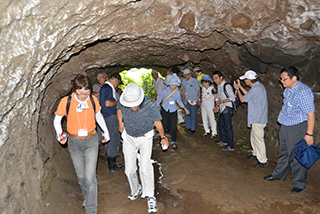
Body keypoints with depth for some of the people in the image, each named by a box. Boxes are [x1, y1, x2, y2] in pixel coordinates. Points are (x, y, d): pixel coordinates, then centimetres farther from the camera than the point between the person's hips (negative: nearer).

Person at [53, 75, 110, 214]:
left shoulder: (93, 100, -8)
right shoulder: (66, 102, -12)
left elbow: (98, 116, 12)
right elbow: (57, 120, 3)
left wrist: (106, 132, 17)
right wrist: (60, 134, -14)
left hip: (91, 141, -1)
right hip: (74, 142, 1)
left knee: (90, 177, -7)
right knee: (81, 175, 16)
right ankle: (87, 196, 44)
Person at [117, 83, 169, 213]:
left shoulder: (150, 105, -26)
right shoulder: (123, 102, -18)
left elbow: (157, 122, -10)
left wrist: (163, 137, 2)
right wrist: (120, 123, 4)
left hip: (145, 137, -3)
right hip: (128, 138, 3)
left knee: (145, 166, -20)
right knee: (129, 170, 5)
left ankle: (150, 197, -4)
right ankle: (136, 190, 33)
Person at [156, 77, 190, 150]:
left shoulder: (177, 92, -1)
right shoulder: (165, 91, -10)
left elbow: (179, 101, 10)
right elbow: (159, 100, -4)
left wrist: (185, 109, 3)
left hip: (173, 111, 2)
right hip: (165, 111, -2)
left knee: (174, 127, -1)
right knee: (164, 126, 3)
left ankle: (173, 142, 17)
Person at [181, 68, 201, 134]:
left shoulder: (194, 81, -10)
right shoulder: (183, 81, 6)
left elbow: (198, 90, -5)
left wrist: (199, 99, -5)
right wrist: (183, 98, 17)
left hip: (193, 100, -5)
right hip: (186, 100, 5)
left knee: (193, 114, 1)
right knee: (187, 114, 12)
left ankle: (193, 128, 13)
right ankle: (188, 126, 28)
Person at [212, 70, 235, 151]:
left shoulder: (226, 86, -16)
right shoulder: (218, 86, 13)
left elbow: (232, 98, -19)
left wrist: (222, 101, -20)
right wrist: (217, 106, 12)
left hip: (227, 109, -10)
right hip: (222, 109, 10)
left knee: (228, 127, -6)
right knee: (220, 124, 22)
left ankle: (230, 146, 1)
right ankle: (223, 140, 40)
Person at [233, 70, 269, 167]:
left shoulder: (255, 89, -22)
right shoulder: (258, 86, 9)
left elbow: (242, 99, -13)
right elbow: (249, 95, 23)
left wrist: (237, 89, 2)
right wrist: (240, 86, 21)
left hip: (258, 119, -11)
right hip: (257, 117, 11)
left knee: (258, 139, -3)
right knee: (253, 137, 21)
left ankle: (263, 160, 6)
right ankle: (256, 154, 36)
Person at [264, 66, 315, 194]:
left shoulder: (303, 92, -20)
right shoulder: (287, 90, 7)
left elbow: (311, 114, -21)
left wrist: (309, 134, -21)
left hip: (298, 128, -9)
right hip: (285, 126, 9)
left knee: (297, 156, 4)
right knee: (284, 153, 22)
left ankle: (299, 184, 22)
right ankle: (279, 175, 40)